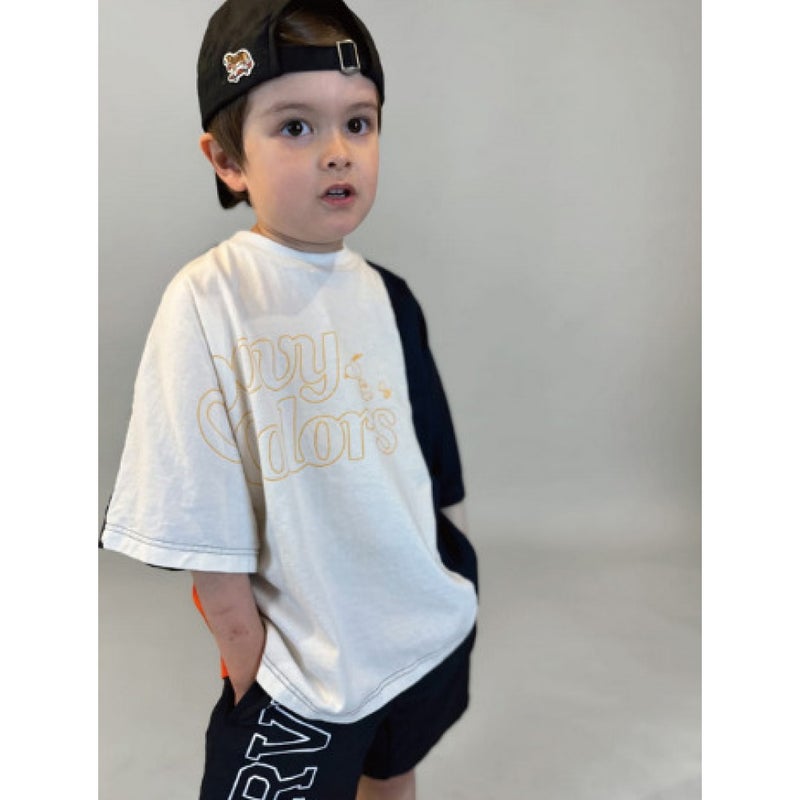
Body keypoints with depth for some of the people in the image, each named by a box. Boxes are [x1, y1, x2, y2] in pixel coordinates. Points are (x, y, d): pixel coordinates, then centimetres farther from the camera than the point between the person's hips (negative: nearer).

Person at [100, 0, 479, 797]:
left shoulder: (386, 295, -1)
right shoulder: (210, 300, -18)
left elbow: (436, 466, 7)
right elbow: (202, 530, -15)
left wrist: (458, 589, 8)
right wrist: (252, 665, -12)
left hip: (434, 635, 6)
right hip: (302, 669, -5)